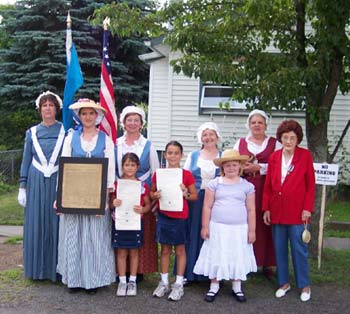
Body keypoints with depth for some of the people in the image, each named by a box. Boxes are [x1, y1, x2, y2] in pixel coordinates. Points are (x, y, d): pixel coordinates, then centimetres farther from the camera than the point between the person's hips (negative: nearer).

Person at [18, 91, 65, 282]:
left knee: (56, 225, 2)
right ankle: (37, 268, 16)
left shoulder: (65, 131, 3)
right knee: (36, 225, 5)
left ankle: (56, 267, 12)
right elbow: (26, 161, 10)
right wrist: (22, 187, 4)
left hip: (58, 183, -2)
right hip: (36, 184, 2)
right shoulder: (32, 133, 8)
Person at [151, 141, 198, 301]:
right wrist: (155, 195, -10)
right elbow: (151, 193, 11)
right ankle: (164, 282, 23)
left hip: (180, 217, -2)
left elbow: (195, 196, 1)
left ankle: (179, 284, 17)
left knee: (180, 250, 8)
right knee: (165, 249, 11)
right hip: (163, 215, 2)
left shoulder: (187, 174, -5)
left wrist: (186, 194, -18)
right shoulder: (158, 174, 0)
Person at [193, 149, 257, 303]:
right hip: (218, 227, -1)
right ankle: (214, 286, 21)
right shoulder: (214, 183, -1)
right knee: (216, 257, 6)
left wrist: (252, 230, 2)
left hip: (239, 229, 1)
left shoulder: (247, 186, 2)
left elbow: (251, 210, 4)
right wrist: (205, 226, -3)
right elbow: (207, 207, 0)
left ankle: (237, 287, 25)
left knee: (238, 257, 8)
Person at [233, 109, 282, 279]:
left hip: (266, 190, -1)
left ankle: (267, 264, 8)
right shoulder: (240, 143, 15)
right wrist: (241, 168, -10)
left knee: (265, 225, -2)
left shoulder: (274, 143, 8)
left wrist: (258, 167, -10)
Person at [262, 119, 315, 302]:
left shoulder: (305, 155, -2)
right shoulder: (274, 157, 6)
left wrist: (307, 208, -8)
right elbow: (268, 185, 8)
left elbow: (311, 184, -3)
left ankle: (304, 285, 18)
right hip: (277, 210, 3)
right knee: (279, 249, 10)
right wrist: (266, 208, 4)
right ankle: (284, 283, 25)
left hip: (297, 211, -3)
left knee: (299, 249, 3)